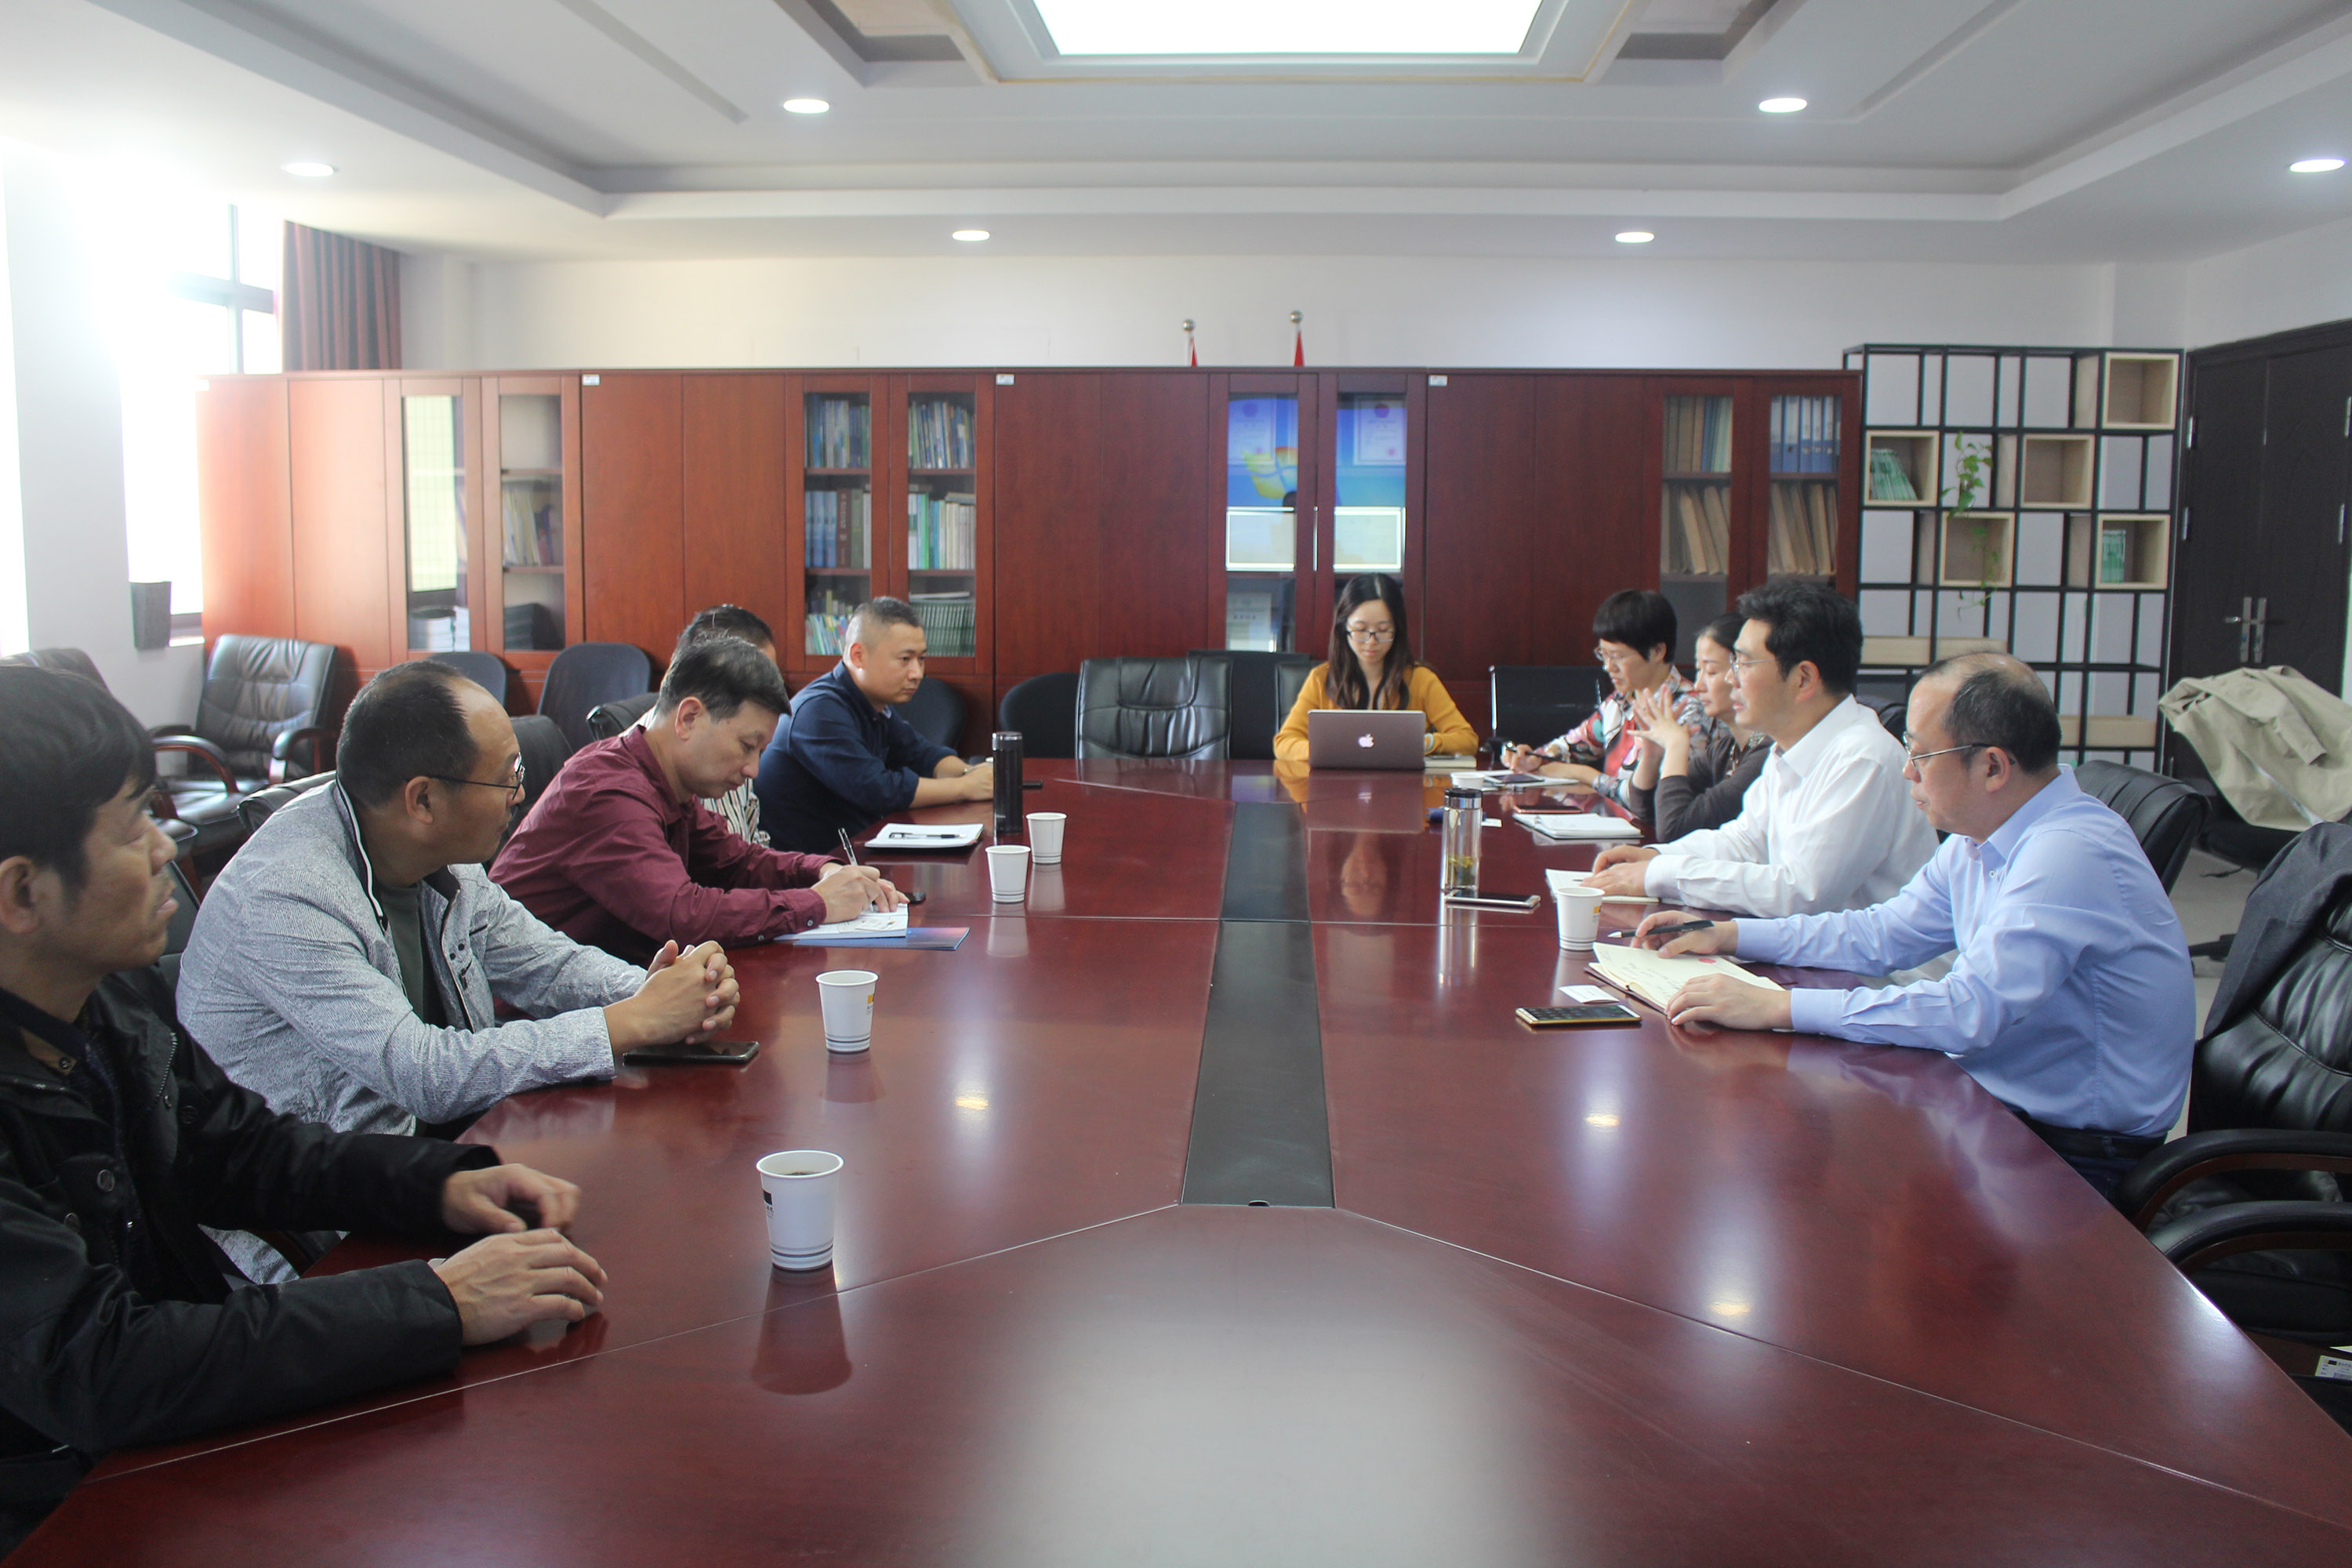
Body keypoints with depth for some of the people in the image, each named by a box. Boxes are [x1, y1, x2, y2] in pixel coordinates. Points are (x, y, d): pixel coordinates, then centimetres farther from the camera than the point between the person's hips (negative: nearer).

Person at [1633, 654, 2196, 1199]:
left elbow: (1970, 1010, -33)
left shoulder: (2071, 854, -25)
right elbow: (1882, 934, 16)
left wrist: (1777, 1006, -33)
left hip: (2076, 1157, -8)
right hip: (1994, 1104, 8)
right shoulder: (1977, 838, 5)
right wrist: (1728, 934, 8)